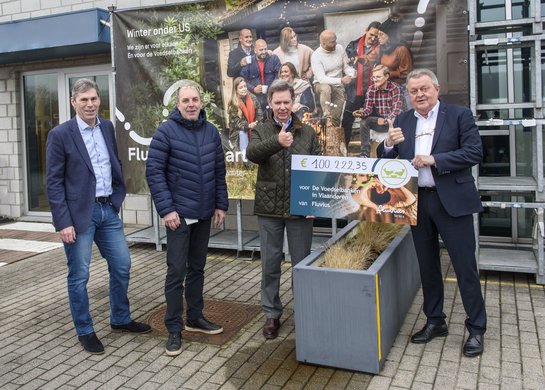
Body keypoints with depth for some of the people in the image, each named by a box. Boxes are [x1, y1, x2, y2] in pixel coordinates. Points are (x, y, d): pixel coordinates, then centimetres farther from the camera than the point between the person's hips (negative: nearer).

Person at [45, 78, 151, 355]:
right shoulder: (60, 135, -9)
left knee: (122, 266, 12)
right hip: (80, 213, -5)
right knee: (79, 275, 5)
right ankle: (85, 331, 22)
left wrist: (118, 195, 10)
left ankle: (120, 320, 30)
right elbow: (53, 182, -10)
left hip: (108, 209, 6)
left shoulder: (107, 127, 7)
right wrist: (63, 222, -14)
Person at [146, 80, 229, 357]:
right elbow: (154, 171, -11)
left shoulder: (211, 131, 6)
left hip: (204, 214, 5)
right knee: (177, 271, 0)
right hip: (179, 214, -5)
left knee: (197, 268, 15)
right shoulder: (166, 131, -9)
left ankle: (195, 318, 29)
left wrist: (221, 204, 6)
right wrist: (166, 209, -16)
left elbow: (219, 171, 11)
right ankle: (174, 329, 10)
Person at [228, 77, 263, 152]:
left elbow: (259, 113, -1)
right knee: (243, 133, -26)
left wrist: (257, 123, -21)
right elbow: (235, 120, -14)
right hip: (239, 130, -3)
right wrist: (248, 126, -27)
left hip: (254, 127, 3)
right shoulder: (233, 103, -10)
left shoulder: (253, 98, -1)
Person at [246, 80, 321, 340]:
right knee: (270, 264, 9)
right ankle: (271, 314, 23)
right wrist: (277, 141, -36)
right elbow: (251, 153, -18)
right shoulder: (261, 131, 3)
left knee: (302, 262, 10)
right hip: (269, 209, 0)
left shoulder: (307, 133, 6)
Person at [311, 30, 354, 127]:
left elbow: (346, 67, 7)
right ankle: (327, 118, -37)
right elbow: (321, 79, -21)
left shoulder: (339, 48, -1)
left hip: (338, 86, 3)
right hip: (321, 85, -3)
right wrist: (341, 80, -30)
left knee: (336, 119, -10)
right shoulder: (316, 56, -14)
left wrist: (352, 75, -17)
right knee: (326, 88, -40)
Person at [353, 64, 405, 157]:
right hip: (379, 121, 4)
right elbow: (368, 108, -3)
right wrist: (361, 113, -27)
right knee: (364, 121, -21)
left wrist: (386, 121, -37)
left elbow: (397, 110, -22)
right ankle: (365, 152, -14)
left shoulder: (395, 89, -13)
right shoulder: (371, 89, 0)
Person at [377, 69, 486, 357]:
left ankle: (476, 329, 16)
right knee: (427, 266, 14)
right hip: (417, 201, 4)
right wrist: (389, 144, -14)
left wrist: (434, 159, -18)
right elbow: (384, 160, 7)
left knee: (465, 266, 2)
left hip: (452, 200, -4)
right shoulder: (402, 121, 9)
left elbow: (474, 152, -11)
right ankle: (435, 322, 30)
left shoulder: (459, 115, -2)